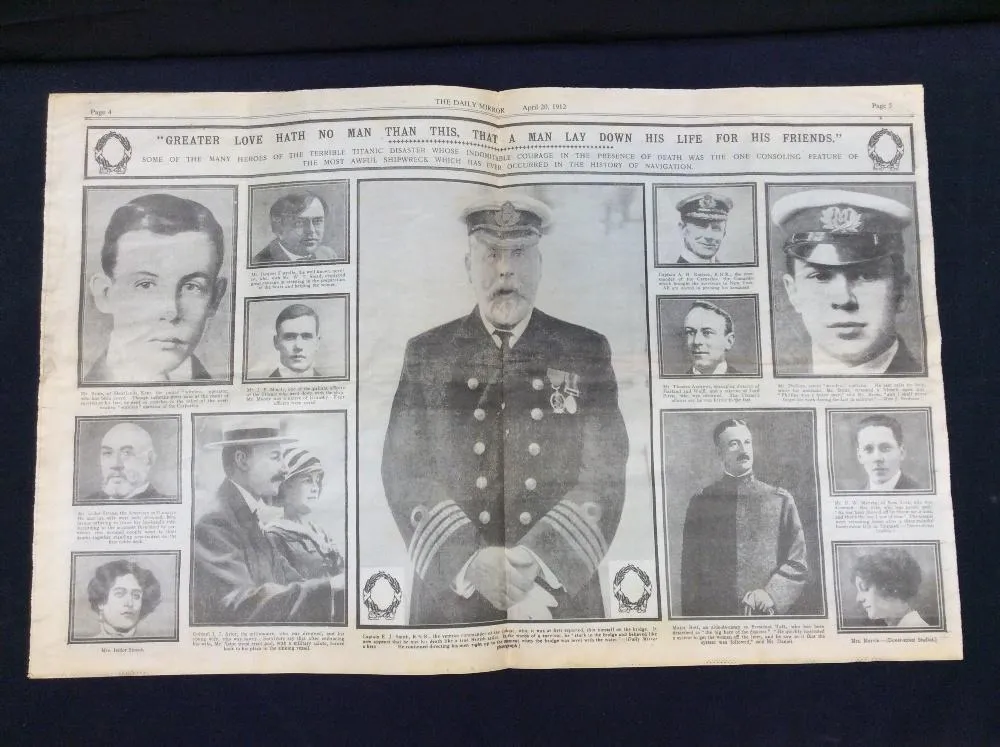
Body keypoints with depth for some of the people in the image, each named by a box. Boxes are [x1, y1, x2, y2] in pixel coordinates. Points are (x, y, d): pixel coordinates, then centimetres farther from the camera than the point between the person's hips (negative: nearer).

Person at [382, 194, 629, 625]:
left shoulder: (586, 352, 2)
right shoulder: (426, 354, 3)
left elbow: (604, 472, -3)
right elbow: (404, 471, -4)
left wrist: (539, 560, -17)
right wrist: (471, 562, -17)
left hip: (564, 595, 0)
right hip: (451, 596, 0)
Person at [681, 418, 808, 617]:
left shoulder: (780, 500, 5)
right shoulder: (702, 502, 5)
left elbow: (798, 565, 4)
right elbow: (690, 570, 6)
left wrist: (771, 593, -11)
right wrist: (691, 621, 0)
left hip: (767, 615, 0)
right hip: (712, 613, 0)